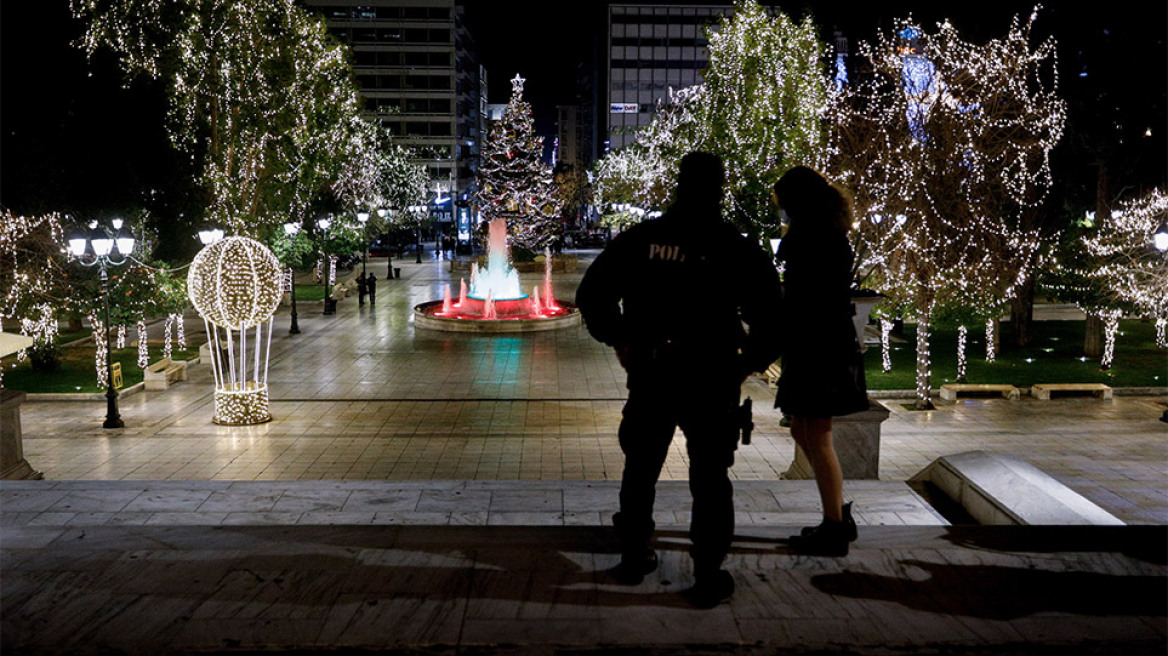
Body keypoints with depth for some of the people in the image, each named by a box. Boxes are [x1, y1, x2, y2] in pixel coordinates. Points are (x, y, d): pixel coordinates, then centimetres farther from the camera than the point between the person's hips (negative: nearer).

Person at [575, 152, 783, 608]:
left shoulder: (641, 238, 0)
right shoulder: (737, 250, -7)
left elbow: (591, 294, 2)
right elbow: (771, 318, -9)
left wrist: (619, 342, 10)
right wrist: (749, 363, 4)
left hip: (648, 376, 2)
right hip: (711, 381, -2)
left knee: (640, 469, 19)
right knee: (710, 479, 9)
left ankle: (634, 558, 31)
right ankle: (708, 578, 13)